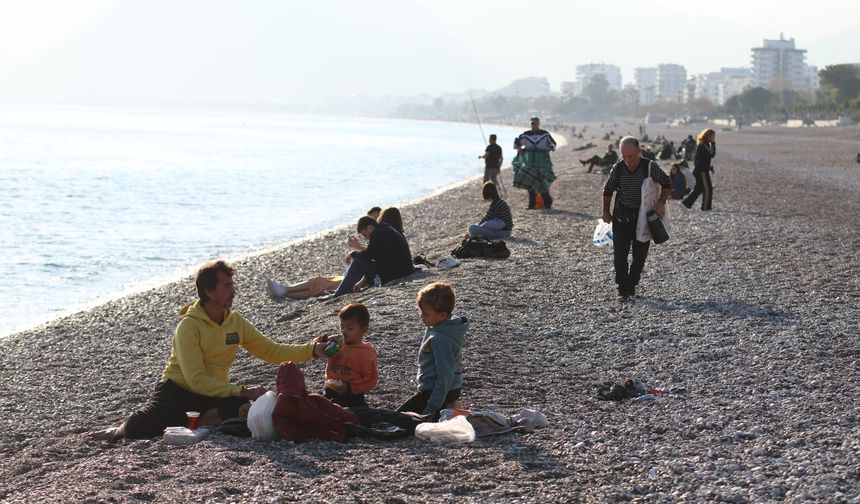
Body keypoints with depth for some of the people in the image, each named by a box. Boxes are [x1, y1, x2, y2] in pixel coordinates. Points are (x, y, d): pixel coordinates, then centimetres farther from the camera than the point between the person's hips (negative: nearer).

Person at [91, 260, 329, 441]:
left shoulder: (236, 322, 2)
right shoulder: (189, 326, -18)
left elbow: (271, 351, 8)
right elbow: (196, 381, -25)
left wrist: (313, 350, -4)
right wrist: (242, 391, -31)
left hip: (215, 393, 5)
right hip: (178, 389, -4)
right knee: (145, 426, -32)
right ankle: (122, 430, 3)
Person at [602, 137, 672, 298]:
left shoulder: (650, 167, -13)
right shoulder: (618, 168, -8)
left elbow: (667, 183, 1)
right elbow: (608, 190, 9)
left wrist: (661, 203, -12)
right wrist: (606, 212, 11)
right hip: (621, 217, 1)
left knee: (640, 256, 5)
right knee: (620, 254, -8)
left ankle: (632, 285, 22)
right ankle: (622, 287, 5)